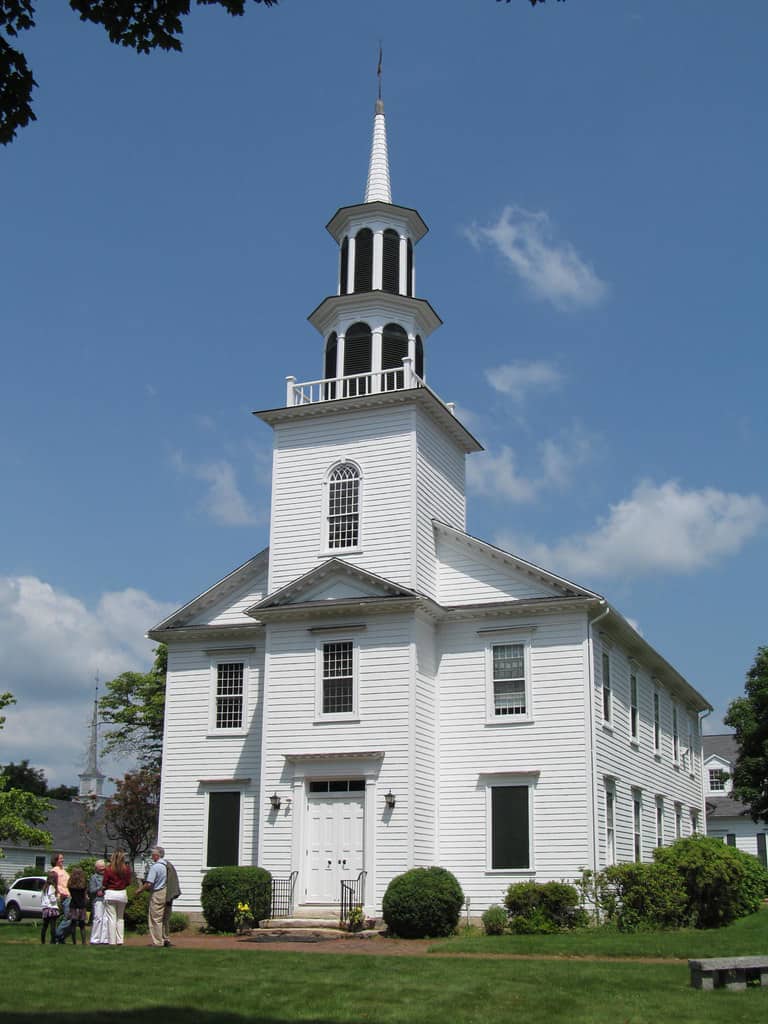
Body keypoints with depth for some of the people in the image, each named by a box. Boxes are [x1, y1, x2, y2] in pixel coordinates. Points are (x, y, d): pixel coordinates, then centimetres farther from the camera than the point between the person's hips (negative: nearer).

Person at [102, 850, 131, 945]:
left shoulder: (108, 869, -11)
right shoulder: (127, 869, -4)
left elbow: (105, 884, -5)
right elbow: (128, 883, 4)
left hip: (110, 894, -3)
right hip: (122, 894, 3)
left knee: (111, 918, 2)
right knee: (120, 918, 14)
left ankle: (112, 941, 1)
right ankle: (120, 940, 13)